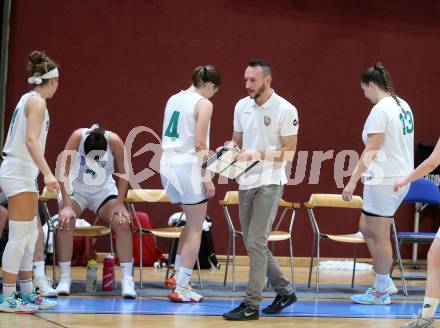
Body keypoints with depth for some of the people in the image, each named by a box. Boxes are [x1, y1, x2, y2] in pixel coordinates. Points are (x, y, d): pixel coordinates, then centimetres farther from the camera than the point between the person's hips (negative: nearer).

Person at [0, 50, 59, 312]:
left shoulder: (28, 99, 15)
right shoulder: (37, 101, -11)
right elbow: (31, 140, -23)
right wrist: (48, 173, -30)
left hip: (22, 173, 10)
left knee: (30, 236, 12)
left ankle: (27, 294, 17)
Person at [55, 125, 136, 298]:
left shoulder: (114, 140, -26)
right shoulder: (78, 136, -29)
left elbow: (124, 172, -15)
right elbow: (63, 170, -28)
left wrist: (119, 204, -21)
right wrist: (67, 205, -33)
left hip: (104, 190, 1)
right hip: (75, 188, -1)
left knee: (122, 222, -21)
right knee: (65, 221, -27)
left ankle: (127, 279, -15)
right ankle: (64, 278, -17)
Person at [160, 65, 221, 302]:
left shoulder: (174, 99, 13)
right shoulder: (203, 104, -8)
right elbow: (199, 144, -14)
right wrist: (207, 178, -11)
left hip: (168, 163, 8)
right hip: (188, 166, -8)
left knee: (192, 222, 24)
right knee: (195, 228, 2)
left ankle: (178, 275, 24)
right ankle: (182, 288, 1)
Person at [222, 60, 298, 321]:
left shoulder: (285, 110, -11)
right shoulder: (242, 106, 7)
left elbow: (289, 152, -11)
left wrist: (258, 154, -22)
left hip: (269, 183, -7)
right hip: (246, 182, 7)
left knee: (256, 242, -10)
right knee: (254, 243, 12)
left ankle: (252, 305, -4)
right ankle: (285, 291, 27)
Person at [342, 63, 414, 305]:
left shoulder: (380, 110, -15)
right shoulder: (403, 106, 12)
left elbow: (371, 150, -19)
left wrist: (352, 181, -18)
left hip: (384, 180, -9)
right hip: (402, 176, 9)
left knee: (379, 236, 0)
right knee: (366, 227, 17)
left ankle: (381, 291, 9)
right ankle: (385, 282, 20)